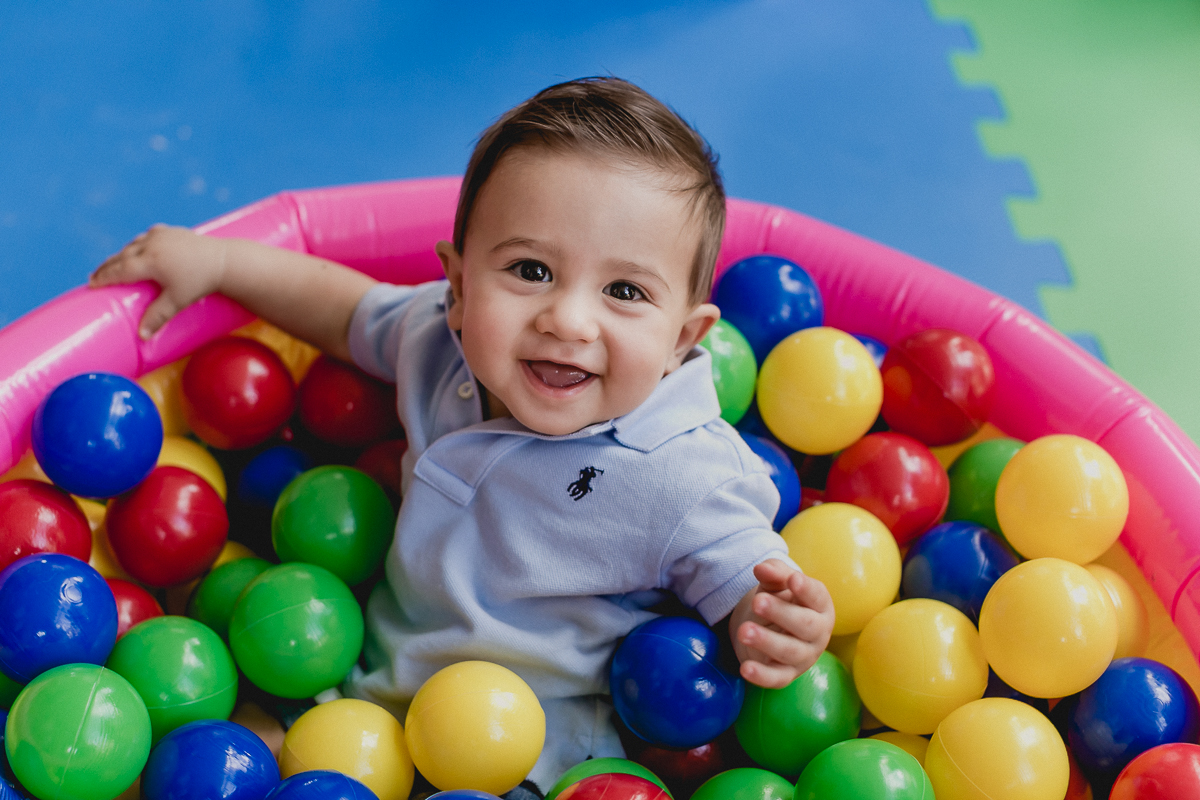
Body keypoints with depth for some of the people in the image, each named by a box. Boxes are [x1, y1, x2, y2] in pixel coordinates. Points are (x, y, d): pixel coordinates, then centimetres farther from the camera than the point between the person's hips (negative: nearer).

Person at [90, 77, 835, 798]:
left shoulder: (687, 479, -28)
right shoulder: (441, 340, -9)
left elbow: (749, 590, -19)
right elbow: (351, 310, 12)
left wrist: (780, 628, -43)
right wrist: (219, 259, 11)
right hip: (383, 670, 5)